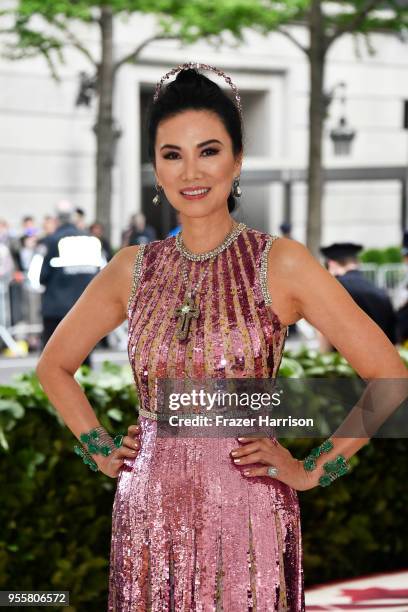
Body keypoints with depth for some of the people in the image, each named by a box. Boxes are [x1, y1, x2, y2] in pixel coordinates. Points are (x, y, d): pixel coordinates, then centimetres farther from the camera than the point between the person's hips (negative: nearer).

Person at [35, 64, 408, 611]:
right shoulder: (133, 269, 5)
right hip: (147, 519, 3)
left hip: (244, 519, -3)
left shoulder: (280, 263, -6)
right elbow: (55, 365, 20)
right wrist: (101, 452, 10)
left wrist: (312, 470, -6)